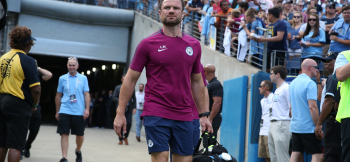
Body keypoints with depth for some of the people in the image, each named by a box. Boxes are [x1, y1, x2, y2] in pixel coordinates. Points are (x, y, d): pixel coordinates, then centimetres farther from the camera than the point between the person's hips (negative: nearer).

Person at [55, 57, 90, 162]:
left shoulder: (83, 78, 5)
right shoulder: (62, 78, 7)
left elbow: (87, 94, 2)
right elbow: (58, 95, 13)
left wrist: (87, 109, -8)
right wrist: (57, 112, 13)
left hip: (79, 112, 0)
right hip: (64, 111, 0)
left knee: (80, 135, 8)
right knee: (64, 134, -5)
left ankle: (78, 151, 35)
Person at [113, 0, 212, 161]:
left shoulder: (194, 45, 9)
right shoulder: (148, 43, -1)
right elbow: (130, 79, 2)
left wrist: (203, 114, 15)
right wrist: (120, 113, -2)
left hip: (184, 117, 4)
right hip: (156, 115, -4)